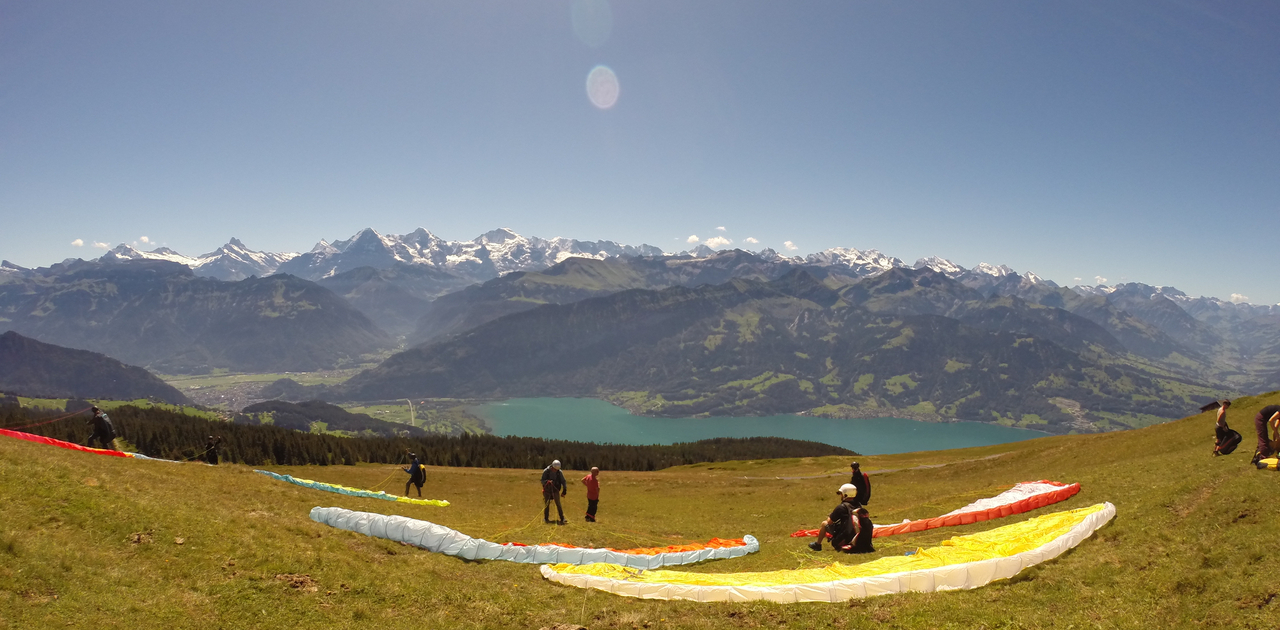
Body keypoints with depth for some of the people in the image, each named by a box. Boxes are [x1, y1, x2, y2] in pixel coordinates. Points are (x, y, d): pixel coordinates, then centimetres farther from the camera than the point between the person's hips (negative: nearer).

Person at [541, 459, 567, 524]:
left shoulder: (559, 472, -7)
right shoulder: (546, 471, -13)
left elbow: (563, 481, -1)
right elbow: (542, 481, -12)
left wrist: (565, 489, -13)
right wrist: (547, 481, -33)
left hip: (555, 490, 1)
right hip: (547, 490, -1)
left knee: (558, 504, -7)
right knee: (547, 504, 5)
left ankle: (562, 518, -4)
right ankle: (546, 518, 18)